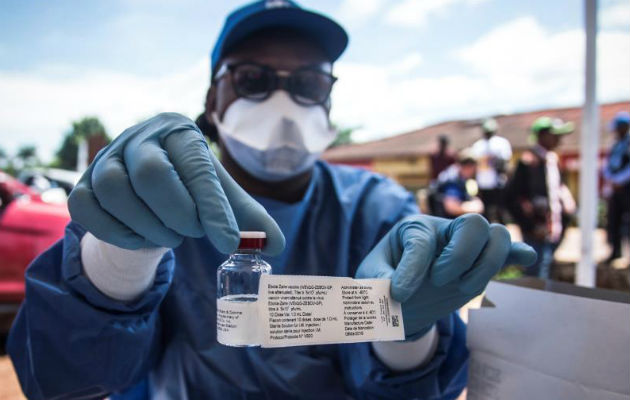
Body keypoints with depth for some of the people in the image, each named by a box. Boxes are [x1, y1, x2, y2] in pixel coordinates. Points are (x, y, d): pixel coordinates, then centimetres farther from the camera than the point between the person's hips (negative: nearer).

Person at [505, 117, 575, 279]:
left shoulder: (553, 159, 11)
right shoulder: (529, 161, -15)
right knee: (537, 278, -4)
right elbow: (511, 197, -19)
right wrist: (532, 226, -18)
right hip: (538, 234, -8)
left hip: (554, 231, 8)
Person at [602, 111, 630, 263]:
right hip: (614, 188, 7)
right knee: (613, 219, 8)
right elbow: (607, 166, 14)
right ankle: (615, 250, 16)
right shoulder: (615, 145, 16)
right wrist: (609, 180, -3)